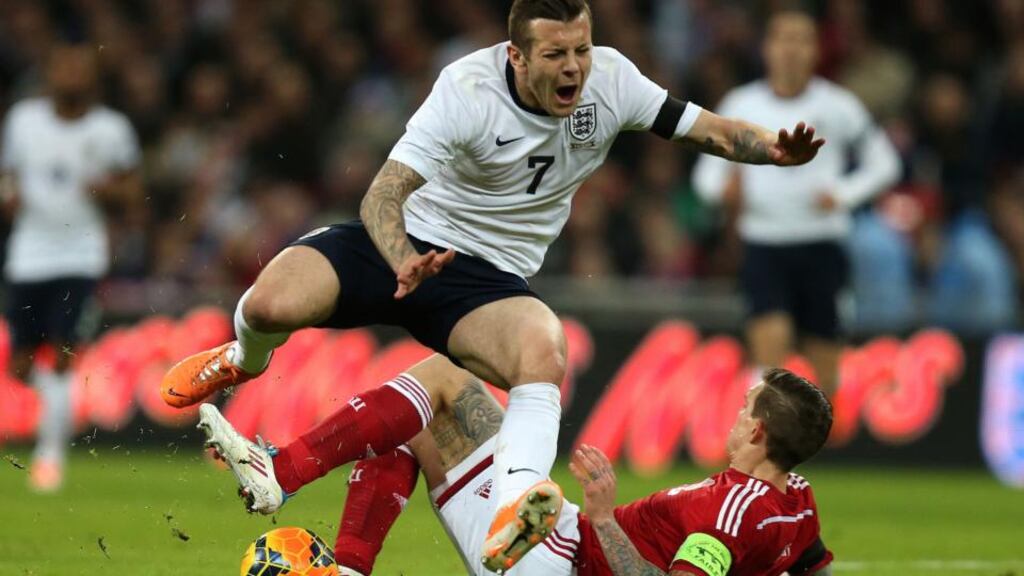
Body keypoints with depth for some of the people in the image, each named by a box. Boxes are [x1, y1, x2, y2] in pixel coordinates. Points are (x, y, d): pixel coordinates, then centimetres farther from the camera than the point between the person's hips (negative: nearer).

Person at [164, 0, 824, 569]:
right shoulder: (468, 91, -20)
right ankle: (244, 359, 12)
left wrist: (772, 149, -20)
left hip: (490, 279, 2)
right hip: (406, 242, -2)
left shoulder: (610, 79, -8)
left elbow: (704, 127, 1)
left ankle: (516, 509, -48)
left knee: (544, 355, -34)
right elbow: (385, 192, -25)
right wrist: (405, 263, -45)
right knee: (271, 305, -26)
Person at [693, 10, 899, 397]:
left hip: (821, 247, 0)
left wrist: (843, 195, -9)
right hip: (763, 245, 0)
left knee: (826, 364, 3)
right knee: (770, 337, -21)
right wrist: (725, 186, -14)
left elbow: (884, 163, 8)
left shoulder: (838, 106, 1)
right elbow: (707, 173, 10)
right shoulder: (740, 105, 5)